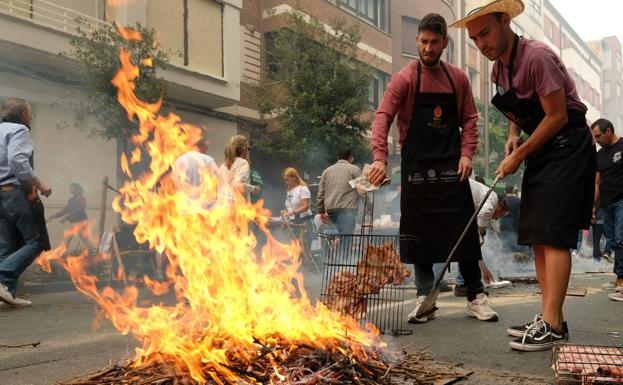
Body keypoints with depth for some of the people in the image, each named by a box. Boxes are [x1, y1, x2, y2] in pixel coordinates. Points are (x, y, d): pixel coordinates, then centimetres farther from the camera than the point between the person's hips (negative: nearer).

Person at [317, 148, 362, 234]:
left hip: (331, 210, 6)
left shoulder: (327, 170, 19)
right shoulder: (354, 169, 6)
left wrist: (321, 211, 15)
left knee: (343, 234, 17)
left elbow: (321, 192, 14)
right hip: (347, 209, -5)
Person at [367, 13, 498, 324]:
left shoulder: (458, 78, 8)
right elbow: (383, 116, -12)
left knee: (464, 230, 2)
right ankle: (424, 298, 12)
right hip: (417, 167, -2)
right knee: (419, 233, 2)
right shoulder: (404, 79, -2)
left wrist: (466, 152, -5)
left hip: (451, 167, 2)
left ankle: (476, 297, 13)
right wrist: (380, 157, -27)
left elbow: (470, 119, 11)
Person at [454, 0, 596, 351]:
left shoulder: (536, 57, -20)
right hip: (541, 151, 9)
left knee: (553, 235, -14)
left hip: (568, 147, -9)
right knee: (538, 236, 7)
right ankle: (550, 318, 13)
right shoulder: (500, 68, 8)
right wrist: (514, 135, 2)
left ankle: (553, 324, -10)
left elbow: (558, 116, -20)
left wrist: (518, 156, -14)